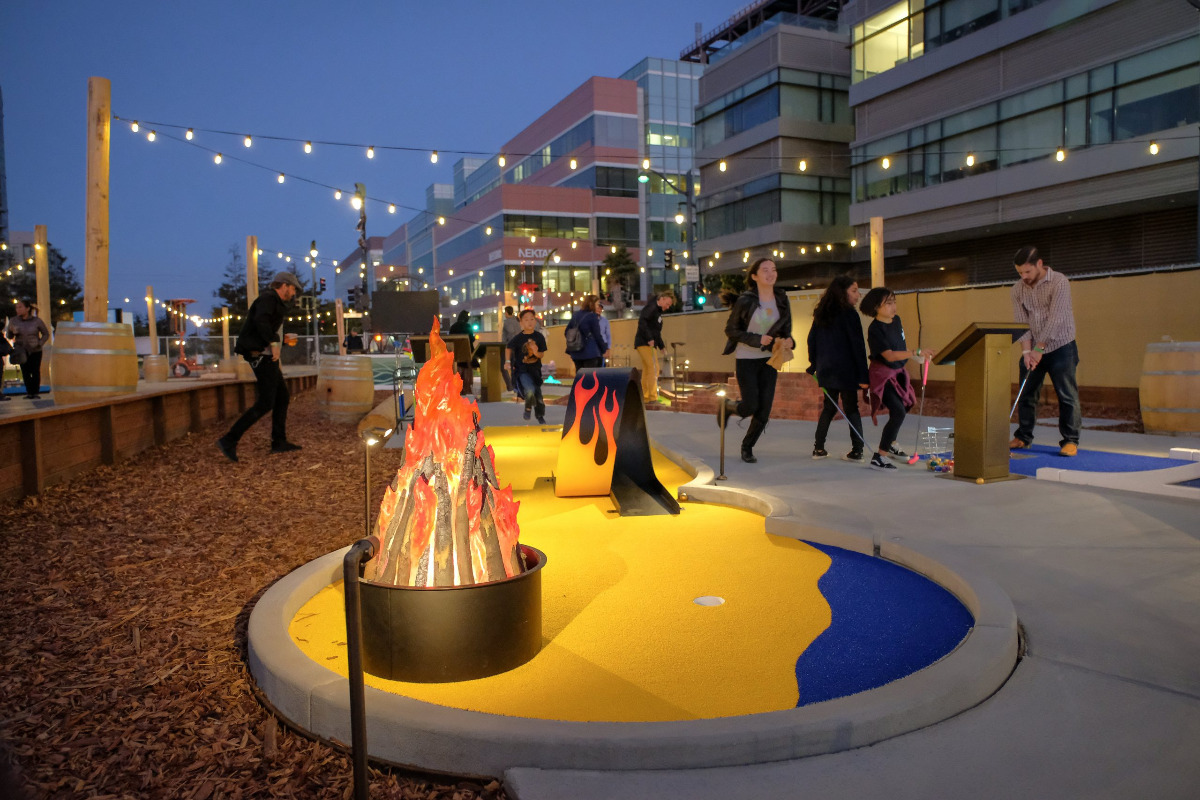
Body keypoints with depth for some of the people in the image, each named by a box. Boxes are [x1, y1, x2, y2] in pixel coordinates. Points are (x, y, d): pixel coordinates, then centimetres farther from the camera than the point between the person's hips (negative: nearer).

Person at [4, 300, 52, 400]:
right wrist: (12, 332, -18)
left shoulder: (37, 320, -11)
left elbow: (46, 334, 1)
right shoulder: (14, 321, -7)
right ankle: (29, 393, 7)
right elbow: (9, 336, 4)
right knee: (25, 372, -3)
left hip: (35, 351, -1)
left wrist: (40, 343, -14)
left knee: (35, 371, -1)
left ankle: (36, 392, 10)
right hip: (21, 350, 1)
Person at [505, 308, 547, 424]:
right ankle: (528, 408, 5)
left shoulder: (539, 337, -3)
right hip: (522, 370, -3)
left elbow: (542, 354, 2)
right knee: (530, 390, -26)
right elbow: (508, 348, 9)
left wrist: (537, 353, -19)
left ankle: (540, 416, 34)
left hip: (535, 369, 3)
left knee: (538, 393, 11)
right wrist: (508, 361, 2)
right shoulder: (518, 338, -9)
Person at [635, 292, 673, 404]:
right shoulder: (651, 307, -9)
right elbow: (641, 321, -24)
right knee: (654, 368, -14)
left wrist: (661, 346, 21)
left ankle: (645, 398, 13)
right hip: (644, 343, -10)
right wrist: (649, 339, -25)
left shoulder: (658, 312, 22)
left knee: (647, 370, 10)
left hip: (649, 344, 10)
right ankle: (653, 398, -15)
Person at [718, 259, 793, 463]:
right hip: (746, 359, -4)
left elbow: (786, 330, 11)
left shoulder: (782, 301, 2)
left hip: (769, 359, 4)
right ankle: (727, 406, 27)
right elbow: (731, 329, -7)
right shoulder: (745, 301, -12)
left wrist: (788, 341, -13)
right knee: (750, 406, -9)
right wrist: (757, 339, -19)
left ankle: (747, 447, 22)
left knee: (764, 410, 1)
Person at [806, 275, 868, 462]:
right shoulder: (849, 314, -10)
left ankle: (819, 448, 13)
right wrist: (863, 375, -11)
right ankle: (857, 451, 1)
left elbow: (812, 340, 14)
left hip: (825, 370, 6)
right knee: (851, 408, 2)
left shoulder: (821, 313, 9)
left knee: (829, 407, 15)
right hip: (846, 370, -6)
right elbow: (857, 345, -12)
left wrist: (813, 364, 21)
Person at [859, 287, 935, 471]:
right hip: (882, 374, -9)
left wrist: (919, 357, 20)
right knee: (898, 412, -21)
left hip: (897, 373, 9)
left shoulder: (897, 320, 2)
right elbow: (890, 355, -32)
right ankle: (879, 457, -16)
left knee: (902, 407, 22)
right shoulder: (875, 329, -23)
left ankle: (891, 445, 44)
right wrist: (916, 352, -38)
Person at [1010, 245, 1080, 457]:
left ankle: (1070, 440, 3)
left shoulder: (1059, 282, -15)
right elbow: (1021, 322, -3)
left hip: (1060, 347, -5)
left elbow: (1055, 319, -22)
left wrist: (1039, 348, -24)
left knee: (1067, 395, -4)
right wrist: (1026, 351, -14)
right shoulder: (1018, 289, 1)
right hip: (1033, 349, 5)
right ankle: (1023, 437, 19)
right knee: (1026, 394, 8)